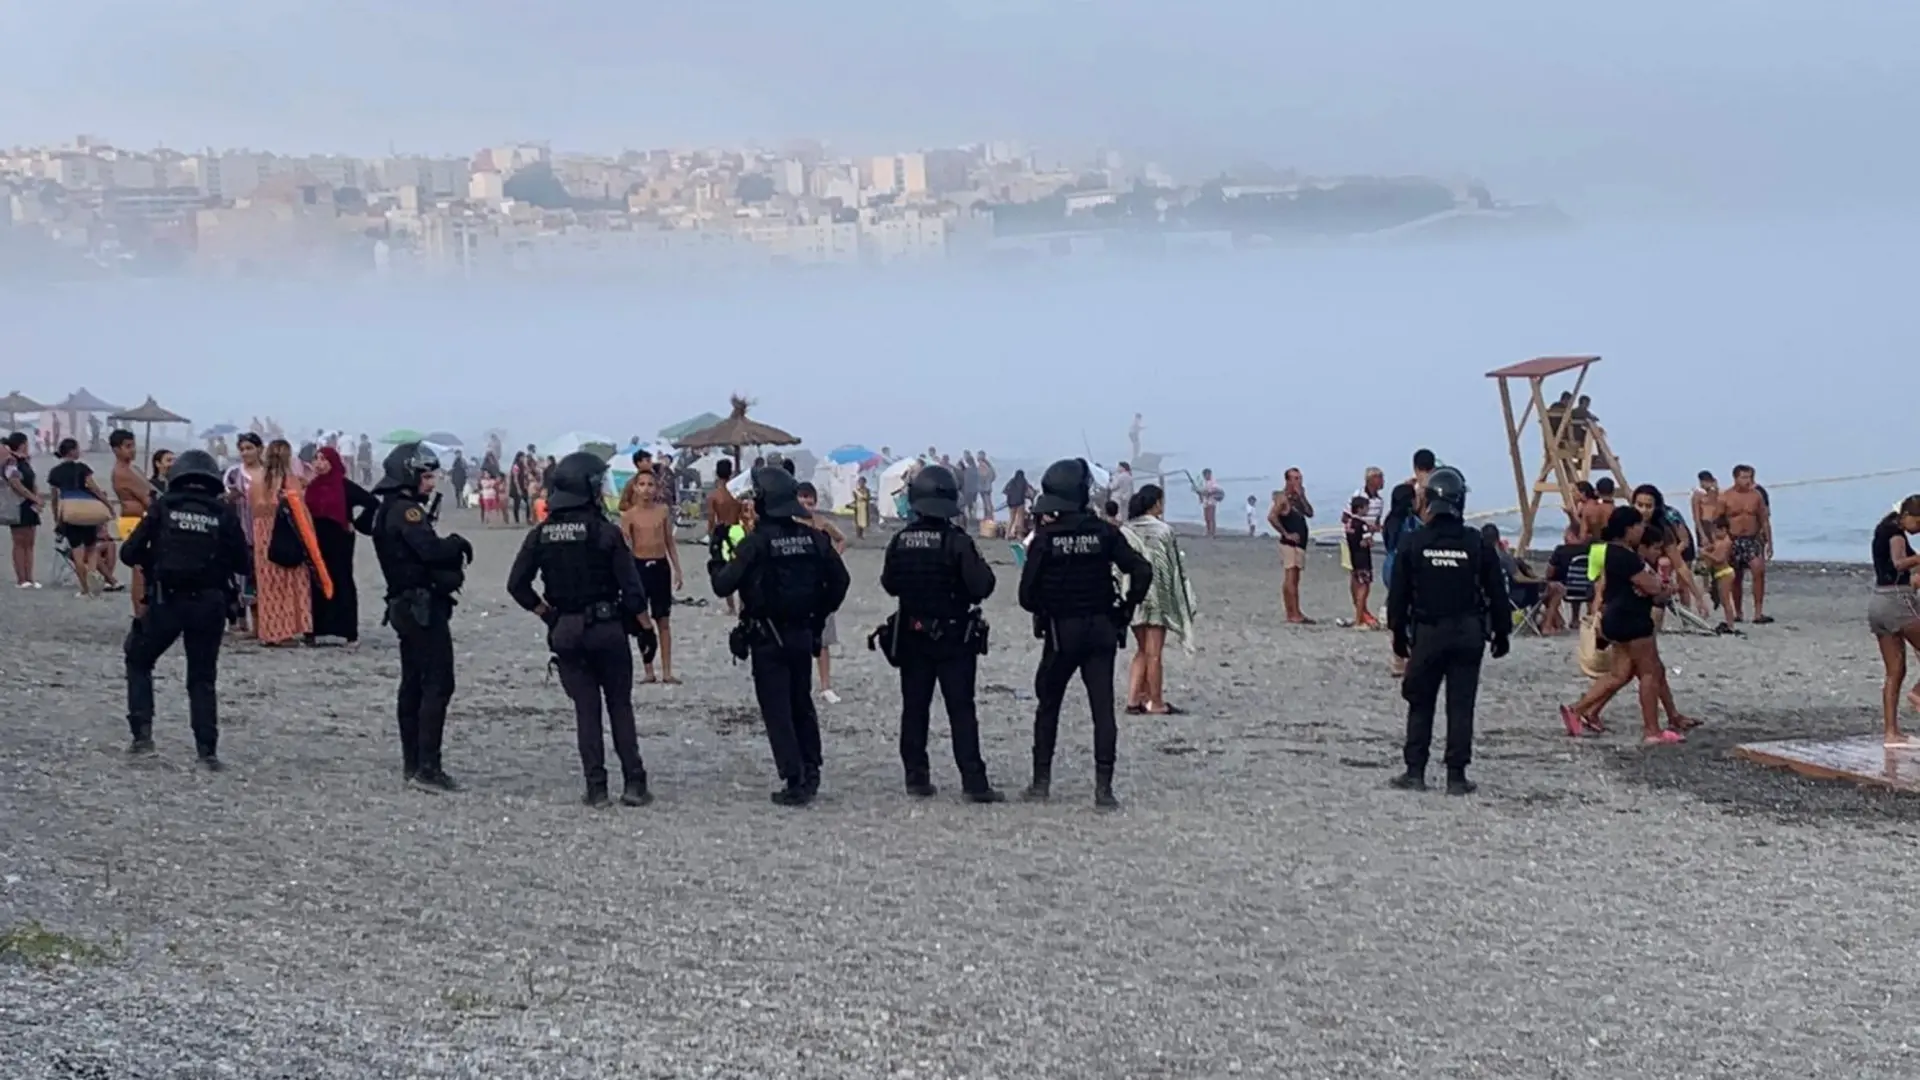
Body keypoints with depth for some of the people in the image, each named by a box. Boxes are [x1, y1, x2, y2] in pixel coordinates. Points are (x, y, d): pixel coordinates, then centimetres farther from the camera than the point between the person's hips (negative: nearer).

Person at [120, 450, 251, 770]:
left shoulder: (163, 506, 0)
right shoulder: (224, 512, 1)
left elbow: (130, 552, -1)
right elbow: (243, 563, 3)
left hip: (166, 600, -1)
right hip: (209, 604, 1)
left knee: (138, 660, 21)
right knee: (203, 678, 11)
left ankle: (142, 732, 8)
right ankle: (207, 750, 3)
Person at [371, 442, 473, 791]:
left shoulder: (388, 510, 17)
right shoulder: (407, 510, -15)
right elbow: (431, 550, -26)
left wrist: (451, 554, -1)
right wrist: (459, 544, -8)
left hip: (404, 605, 11)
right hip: (423, 604, -11)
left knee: (413, 684, 13)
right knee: (437, 684, -11)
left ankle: (413, 763, 17)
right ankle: (427, 767, -15)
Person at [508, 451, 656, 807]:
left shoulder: (541, 535, 0)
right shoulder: (606, 533, -12)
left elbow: (517, 584, 0)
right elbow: (631, 587, -13)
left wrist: (546, 612, 10)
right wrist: (644, 622, 2)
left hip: (565, 632, 3)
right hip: (607, 629, -3)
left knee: (586, 710, 9)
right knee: (620, 706, 7)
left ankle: (596, 788, 6)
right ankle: (634, 783, 4)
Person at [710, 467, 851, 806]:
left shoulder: (755, 543, -15)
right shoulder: (813, 538, 0)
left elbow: (724, 586, -15)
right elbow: (839, 581, 6)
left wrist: (716, 564, 7)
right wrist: (819, 616, 17)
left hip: (768, 639, -5)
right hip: (803, 635, 5)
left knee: (777, 711, 0)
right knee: (802, 704, 19)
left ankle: (795, 782, -3)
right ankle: (810, 774, 21)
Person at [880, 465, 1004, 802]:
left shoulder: (900, 542, -1)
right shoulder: (956, 541, -15)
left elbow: (889, 584, 10)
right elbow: (980, 587, -17)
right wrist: (983, 569, 3)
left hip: (911, 636, 4)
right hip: (954, 636, -4)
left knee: (914, 709, 11)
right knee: (961, 710, -2)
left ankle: (917, 777, 11)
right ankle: (974, 782, -5)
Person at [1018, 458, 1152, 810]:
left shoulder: (1045, 538, -8)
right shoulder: (1104, 533, -4)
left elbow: (1028, 594, -9)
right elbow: (1142, 571, -8)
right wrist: (1126, 609, 4)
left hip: (1060, 631, -1)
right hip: (1101, 629, 1)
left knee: (1048, 705, 14)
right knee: (1103, 709, 1)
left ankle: (1041, 781, 15)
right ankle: (1103, 787, -5)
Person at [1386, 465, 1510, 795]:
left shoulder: (1412, 542, -4)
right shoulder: (1476, 543, -4)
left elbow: (1398, 593, 0)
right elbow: (1496, 592, 1)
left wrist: (1398, 632, 10)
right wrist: (1501, 632, 12)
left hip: (1427, 632, 0)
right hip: (1468, 633, 0)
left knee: (1420, 704, 10)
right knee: (1461, 706, 4)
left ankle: (1415, 771, 7)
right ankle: (1456, 776, 4)